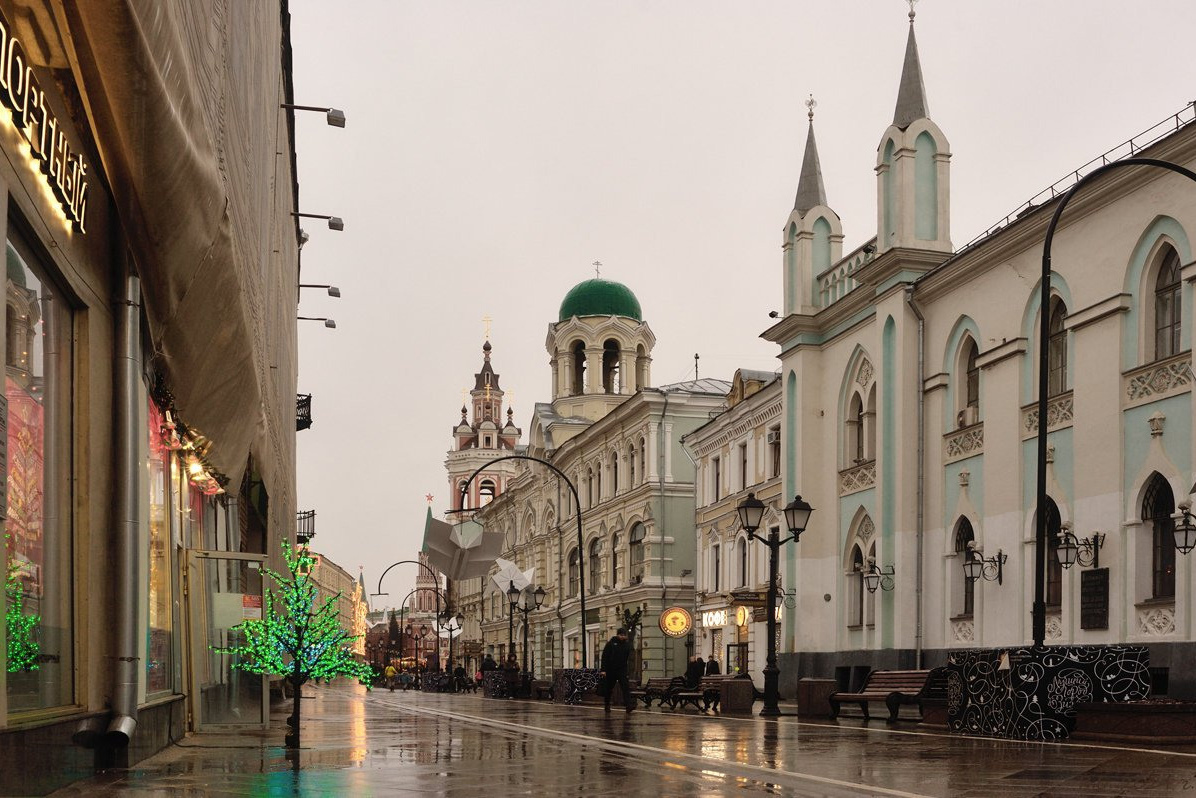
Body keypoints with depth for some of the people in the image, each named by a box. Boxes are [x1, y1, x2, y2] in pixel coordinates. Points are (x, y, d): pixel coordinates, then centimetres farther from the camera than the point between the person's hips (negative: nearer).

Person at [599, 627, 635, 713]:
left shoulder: (627, 645, 8)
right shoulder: (611, 644, -3)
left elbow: (628, 657, 14)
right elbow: (604, 657, -5)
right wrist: (603, 670, -13)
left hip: (622, 670, 1)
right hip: (611, 670, -1)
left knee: (625, 687, -13)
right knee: (608, 689, 10)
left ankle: (629, 706, -22)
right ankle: (607, 705, 27)